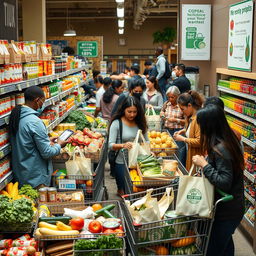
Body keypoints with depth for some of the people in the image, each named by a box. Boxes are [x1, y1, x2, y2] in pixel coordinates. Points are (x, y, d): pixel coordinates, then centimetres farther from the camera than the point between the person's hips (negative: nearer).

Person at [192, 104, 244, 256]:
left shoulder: (220, 149, -27)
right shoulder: (230, 139, 2)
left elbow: (225, 183, -29)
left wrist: (204, 165, -25)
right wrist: (208, 162, 7)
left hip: (226, 210, -10)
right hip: (233, 206, 10)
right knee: (226, 244, 28)